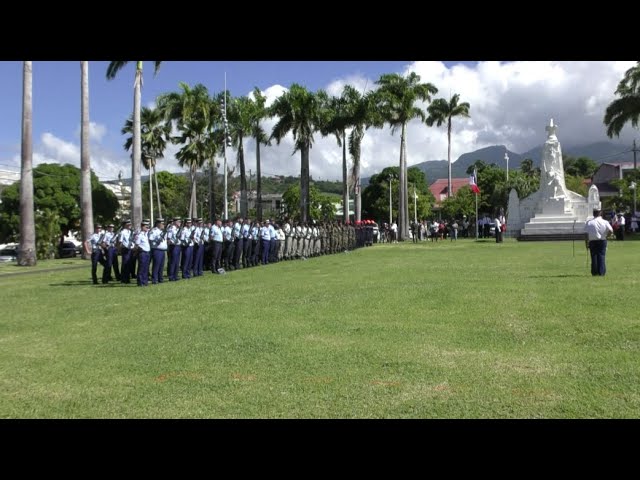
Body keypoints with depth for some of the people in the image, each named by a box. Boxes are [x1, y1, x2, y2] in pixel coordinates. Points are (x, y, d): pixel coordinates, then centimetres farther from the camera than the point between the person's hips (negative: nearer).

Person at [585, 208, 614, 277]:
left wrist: (586, 243, 2)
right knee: (601, 256, 4)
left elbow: (586, 234, -4)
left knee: (594, 256, 6)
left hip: (592, 241, 0)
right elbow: (611, 231, -10)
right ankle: (601, 272, 0)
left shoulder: (588, 222, -1)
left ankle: (594, 272, 6)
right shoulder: (605, 222, -1)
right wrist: (605, 234, 10)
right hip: (602, 241, 0)